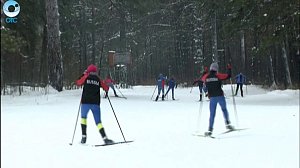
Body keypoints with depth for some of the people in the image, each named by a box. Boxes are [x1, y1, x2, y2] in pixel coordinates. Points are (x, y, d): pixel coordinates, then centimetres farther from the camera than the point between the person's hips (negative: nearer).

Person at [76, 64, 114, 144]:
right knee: (98, 122, 3)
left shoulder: (86, 77, 5)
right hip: (95, 103, 1)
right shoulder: (98, 79, 7)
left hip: (85, 102, 0)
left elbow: (78, 83, 21)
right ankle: (105, 138, -13)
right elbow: (106, 88, 9)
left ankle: (84, 137, 12)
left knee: (83, 117, 22)